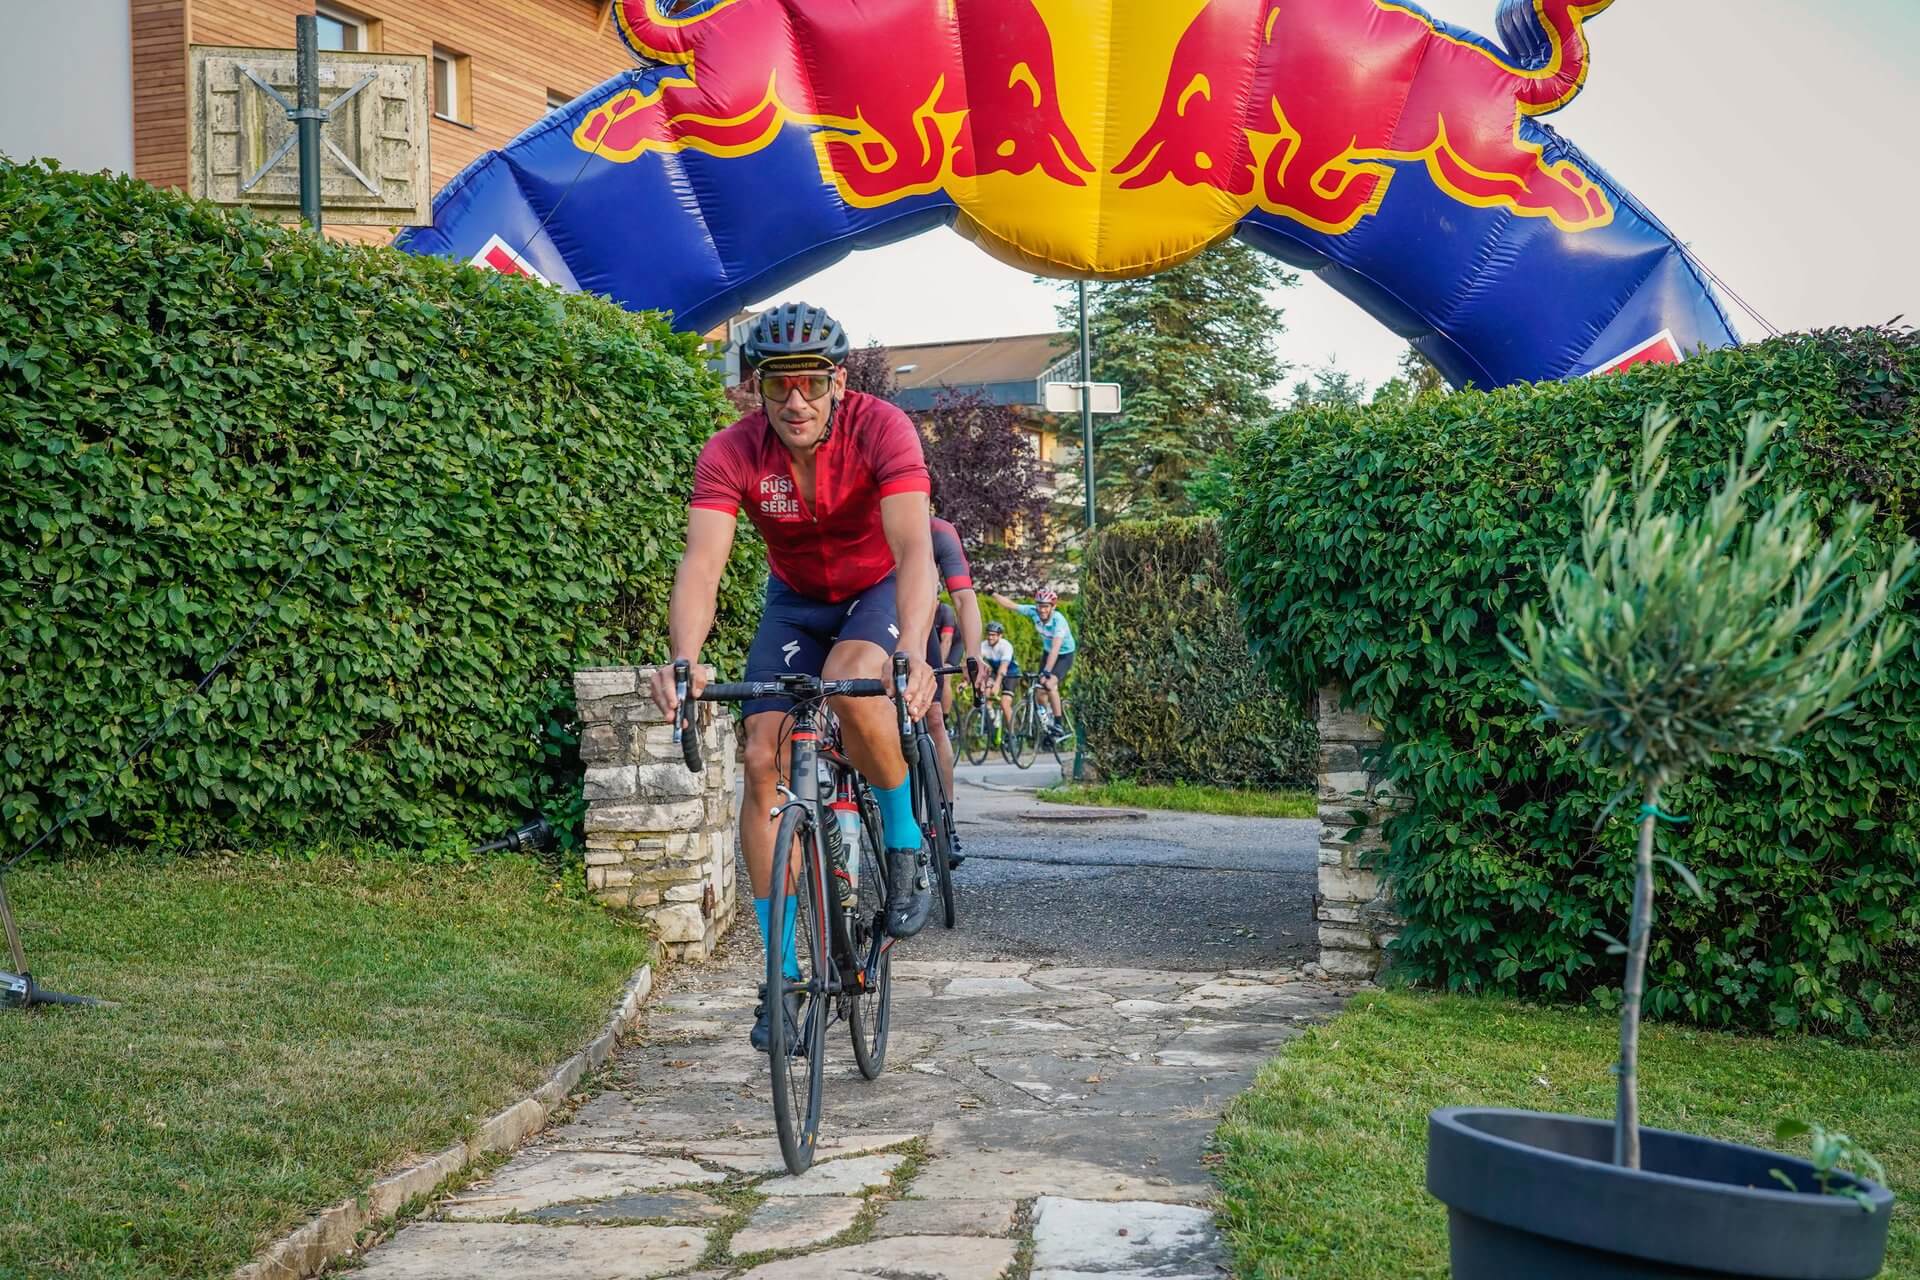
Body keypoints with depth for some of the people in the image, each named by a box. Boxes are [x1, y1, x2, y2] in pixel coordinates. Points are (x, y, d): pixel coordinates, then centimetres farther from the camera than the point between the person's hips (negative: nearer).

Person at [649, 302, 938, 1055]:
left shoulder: (881, 429, -29)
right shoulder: (732, 454, -23)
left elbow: (915, 549, -40)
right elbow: (702, 563, -35)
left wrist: (913, 652, -58)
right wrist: (684, 660, -54)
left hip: (880, 591, -3)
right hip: (796, 600, 3)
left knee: (852, 683, -35)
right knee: (764, 760, -12)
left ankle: (905, 845, -8)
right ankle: (785, 973, -3)